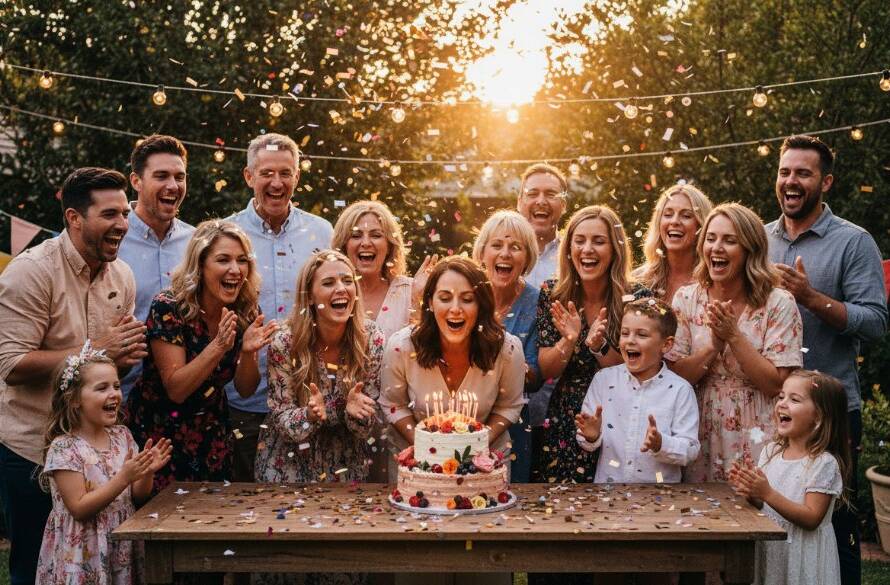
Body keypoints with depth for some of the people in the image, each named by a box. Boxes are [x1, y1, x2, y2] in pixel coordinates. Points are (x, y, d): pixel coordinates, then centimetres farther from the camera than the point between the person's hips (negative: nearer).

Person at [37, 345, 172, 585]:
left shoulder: (122, 436, 3)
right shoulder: (63, 448, -14)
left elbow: (138, 497, 8)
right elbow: (79, 509, -18)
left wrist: (147, 472, -13)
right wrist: (124, 477, -25)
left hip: (122, 550, 5)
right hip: (83, 556, -5)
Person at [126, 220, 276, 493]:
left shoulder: (247, 312, -7)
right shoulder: (168, 308, -21)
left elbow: (245, 389, -4)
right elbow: (176, 390, -22)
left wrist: (248, 352, -23)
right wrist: (218, 346, -34)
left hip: (211, 434, 4)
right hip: (158, 432, -4)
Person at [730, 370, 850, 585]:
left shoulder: (823, 463, -16)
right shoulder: (771, 452, 3)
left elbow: (812, 519, -19)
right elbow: (761, 506, 9)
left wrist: (767, 493, -26)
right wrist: (750, 492, -13)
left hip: (803, 554, -5)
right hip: (768, 548, 5)